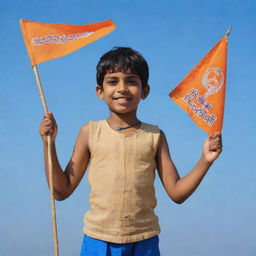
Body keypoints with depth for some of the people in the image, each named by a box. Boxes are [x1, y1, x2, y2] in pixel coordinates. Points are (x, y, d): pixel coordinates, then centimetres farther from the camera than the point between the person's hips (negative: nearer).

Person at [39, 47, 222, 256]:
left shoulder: (154, 136, 4)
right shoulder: (90, 133, 3)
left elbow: (177, 193, 4)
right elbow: (62, 191, 4)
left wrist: (205, 161, -9)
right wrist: (49, 143, -4)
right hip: (99, 239, 0)